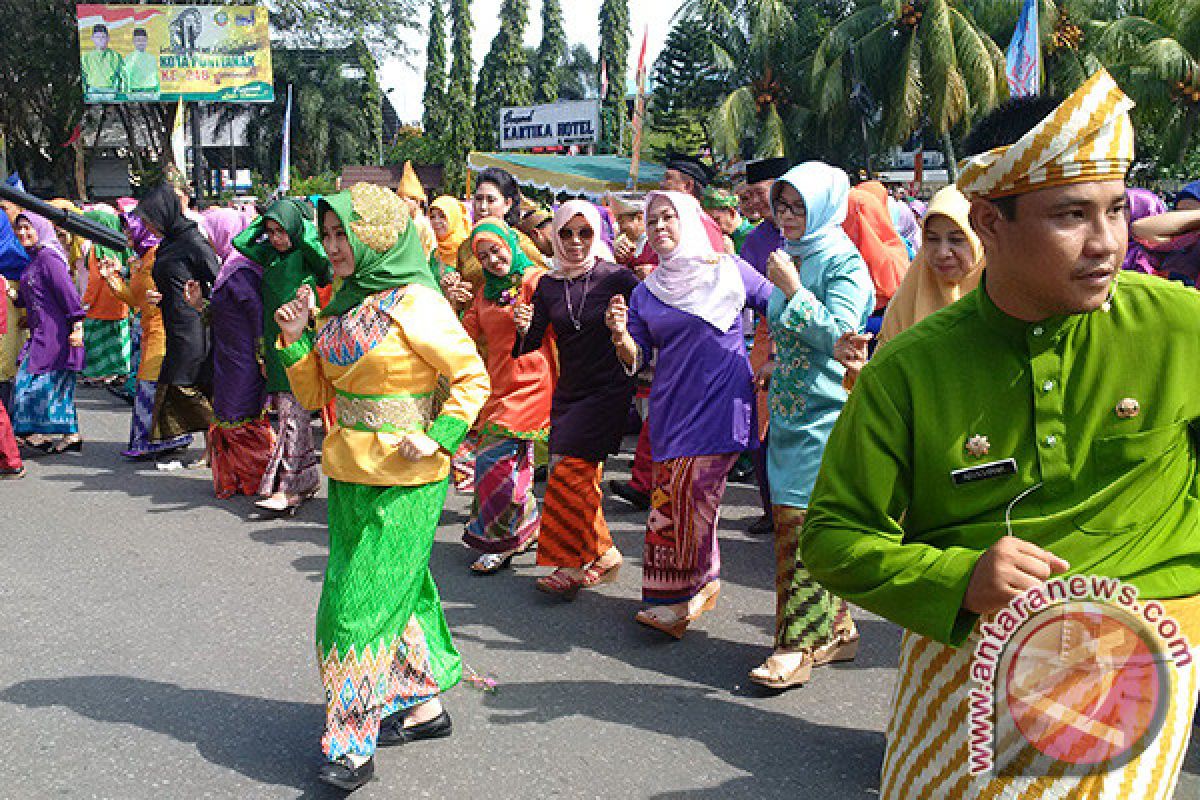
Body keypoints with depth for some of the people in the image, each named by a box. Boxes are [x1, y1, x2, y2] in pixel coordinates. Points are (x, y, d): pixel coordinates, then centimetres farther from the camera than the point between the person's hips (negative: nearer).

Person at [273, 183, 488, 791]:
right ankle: (424, 703, 33)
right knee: (397, 590, 17)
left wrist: (439, 439, -20)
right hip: (349, 476, 7)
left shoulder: (415, 303, -13)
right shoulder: (341, 304, 9)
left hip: (404, 482, -7)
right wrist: (294, 340, -3)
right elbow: (314, 395, 11)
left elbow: (472, 378, -10)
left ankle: (353, 742, 10)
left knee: (360, 604, -3)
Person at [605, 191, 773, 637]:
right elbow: (636, 361, 7)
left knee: (693, 494, -10)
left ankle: (680, 597, 4)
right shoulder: (646, 292, 11)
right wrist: (620, 334, -12)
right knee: (671, 497, -1)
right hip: (671, 409, 4)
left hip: (722, 403, -4)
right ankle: (702, 583, 16)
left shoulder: (729, 270, 2)